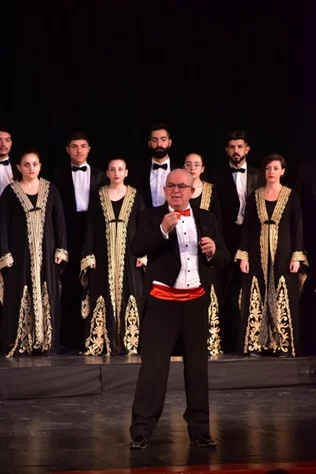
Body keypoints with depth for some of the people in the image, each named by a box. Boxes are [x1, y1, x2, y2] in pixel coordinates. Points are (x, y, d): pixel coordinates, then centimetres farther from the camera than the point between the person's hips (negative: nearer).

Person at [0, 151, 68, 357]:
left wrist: (61, 249, -2)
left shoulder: (50, 189, 5)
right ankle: (18, 345, 1)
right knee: (19, 298, -2)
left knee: (46, 296, 3)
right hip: (19, 252, -2)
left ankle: (46, 343, 8)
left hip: (46, 252, 2)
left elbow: (60, 220, 6)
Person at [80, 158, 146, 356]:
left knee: (129, 296, -2)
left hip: (129, 254, 0)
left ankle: (130, 342, 2)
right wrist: (89, 255, -4)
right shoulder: (98, 196, 5)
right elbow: (91, 227, 4)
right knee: (104, 297, -1)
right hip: (104, 255, 0)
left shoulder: (135, 196, 4)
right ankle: (102, 343, 1)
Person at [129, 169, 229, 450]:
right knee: (153, 365, -6)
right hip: (162, 300, -4)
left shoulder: (206, 219, 8)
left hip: (196, 300, 4)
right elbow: (138, 250, -15)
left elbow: (223, 259, 7)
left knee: (198, 365, 11)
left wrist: (213, 251, -15)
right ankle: (141, 431, -3)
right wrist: (162, 230, -27)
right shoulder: (152, 217, -1)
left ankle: (199, 429, 20)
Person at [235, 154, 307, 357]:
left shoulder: (291, 196, 1)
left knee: (283, 300, -3)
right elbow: (247, 227, 6)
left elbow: (297, 227, -1)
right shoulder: (254, 196, 7)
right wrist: (243, 255, -2)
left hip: (283, 254, -2)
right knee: (256, 300, 0)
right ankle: (256, 344, 5)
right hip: (258, 255, 2)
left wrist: (297, 257, -9)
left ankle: (284, 345, 1)